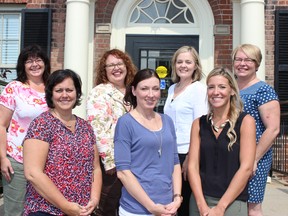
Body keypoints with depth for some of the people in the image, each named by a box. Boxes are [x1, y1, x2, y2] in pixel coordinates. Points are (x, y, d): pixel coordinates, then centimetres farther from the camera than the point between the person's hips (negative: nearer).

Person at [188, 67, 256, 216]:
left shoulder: (245, 121, -5)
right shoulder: (199, 124, 3)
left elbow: (246, 168, -11)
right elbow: (193, 166, -2)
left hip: (232, 203, -2)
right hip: (199, 201, 3)